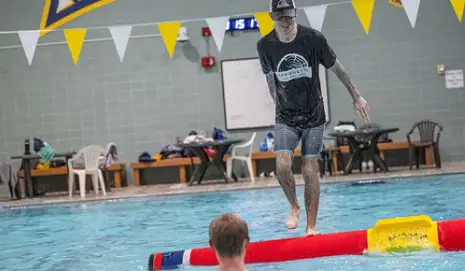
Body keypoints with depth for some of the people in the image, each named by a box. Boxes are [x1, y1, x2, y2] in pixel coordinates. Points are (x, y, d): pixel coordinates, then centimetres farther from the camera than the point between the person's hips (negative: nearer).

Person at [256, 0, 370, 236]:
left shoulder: (314, 39, -10)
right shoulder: (265, 46, -7)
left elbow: (336, 68, 2)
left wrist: (356, 96, 8)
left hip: (313, 116, -1)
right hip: (286, 117, 1)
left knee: (310, 170, -1)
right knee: (282, 165, -17)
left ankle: (311, 227, 7)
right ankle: (294, 207, 11)